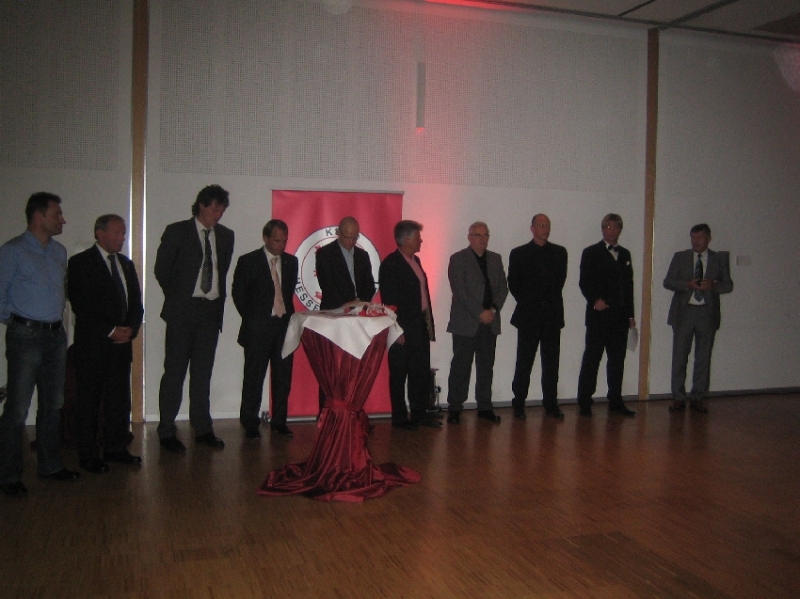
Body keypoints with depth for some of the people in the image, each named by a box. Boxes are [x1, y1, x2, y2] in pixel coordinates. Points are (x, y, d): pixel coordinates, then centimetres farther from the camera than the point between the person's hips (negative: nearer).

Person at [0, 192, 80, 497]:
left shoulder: (59, 251, 12)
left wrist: (57, 316, 10)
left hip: (56, 335, 7)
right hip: (25, 336, -6)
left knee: (53, 404, 13)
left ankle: (50, 465, 25)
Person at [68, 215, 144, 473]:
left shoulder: (126, 264, 16)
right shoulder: (80, 263, -3)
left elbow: (136, 303, 16)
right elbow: (80, 305, -11)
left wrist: (130, 329, -3)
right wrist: (110, 331, -13)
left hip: (122, 343, 5)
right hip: (92, 344, -5)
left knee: (120, 400, 8)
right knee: (89, 401, 2)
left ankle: (116, 448, 19)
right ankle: (88, 455, 10)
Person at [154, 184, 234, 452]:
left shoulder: (226, 236, 10)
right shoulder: (177, 232, -2)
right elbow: (162, 269, 2)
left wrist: (218, 296, 10)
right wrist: (176, 297, 5)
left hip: (212, 310, 4)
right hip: (183, 309, -4)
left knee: (203, 372, 9)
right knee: (175, 371, 0)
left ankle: (202, 428, 16)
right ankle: (167, 432, 6)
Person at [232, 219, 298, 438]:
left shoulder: (291, 262, 9)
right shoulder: (248, 261, -3)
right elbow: (238, 294, 2)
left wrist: (287, 313, 9)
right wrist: (252, 318, 3)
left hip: (285, 324, 4)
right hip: (258, 328, -4)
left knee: (283, 376, 7)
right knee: (254, 377, 2)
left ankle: (279, 421, 17)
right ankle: (250, 423, 11)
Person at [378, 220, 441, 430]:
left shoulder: (415, 261, 14)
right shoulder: (391, 264, -12)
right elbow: (388, 300, -15)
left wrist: (429, 323, 13)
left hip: (420, 326, 8)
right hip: (403, 329, -8)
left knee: (421, 373, 14)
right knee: (399, 375, 3)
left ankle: (419, 414, 25)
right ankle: (399, 418, 13)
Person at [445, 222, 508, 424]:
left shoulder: (495, 259, 14)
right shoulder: (458, 259, -2)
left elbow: (503, 287, 11)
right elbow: (460, 291, -11)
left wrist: (494, 309, -6)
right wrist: (480, 313, -15)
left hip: (490, 322, 5)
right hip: (465, 323, -5)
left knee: (486, 367, 8)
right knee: (461, 367, -1)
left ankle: (485, 407, 16)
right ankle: (454, 408, 7)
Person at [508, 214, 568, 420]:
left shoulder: (559, 252, 11)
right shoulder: (519, 253, 4)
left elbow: (561, 279, 13)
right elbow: (513, 284, 5)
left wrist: (551, 300, 7)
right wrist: (527, 303, 3)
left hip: (552, 315, 2)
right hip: (528, 316, -2)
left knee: (551, 362, 5)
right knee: (523, 363, 0)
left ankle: (551, 404, 13)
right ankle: (518, 405, 7)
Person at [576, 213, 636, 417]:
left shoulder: (625, 254, 17)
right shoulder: (591, 253, 2)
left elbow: (629, 285, 16)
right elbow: (585, 282, -5)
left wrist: (630, 314, 12)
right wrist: (595, 300, -21)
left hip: (620, 316, 5)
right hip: (599, 314, -5)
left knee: (617, 359, 8)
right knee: (591, 358, -2)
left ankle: (615, 402, 16)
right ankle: (584, 402, 3)